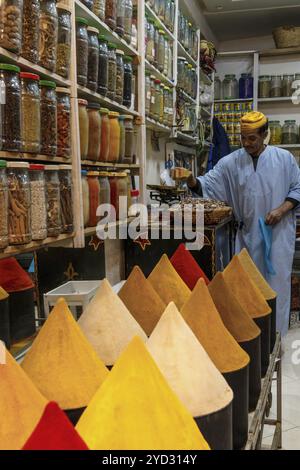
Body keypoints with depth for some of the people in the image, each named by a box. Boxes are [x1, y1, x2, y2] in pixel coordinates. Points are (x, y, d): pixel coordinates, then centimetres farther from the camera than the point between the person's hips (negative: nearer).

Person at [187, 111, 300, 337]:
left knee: (276, 281, 3)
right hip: (247, 233, 2)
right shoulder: (232, 162, 2)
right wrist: (193, 182, -26)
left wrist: (282, 209, -12)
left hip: (278, 232, -2)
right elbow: (208, 183, -4)